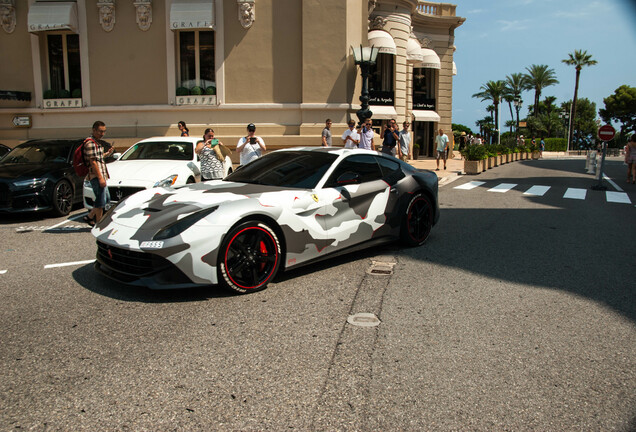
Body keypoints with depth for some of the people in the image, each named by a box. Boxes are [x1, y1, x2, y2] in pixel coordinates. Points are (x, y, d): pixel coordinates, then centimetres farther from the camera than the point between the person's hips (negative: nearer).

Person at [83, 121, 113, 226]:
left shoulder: (97, 142, 18)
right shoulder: (90, 143, -12)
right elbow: (93, 162, -18)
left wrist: (107, 154, 8)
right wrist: (100, 178, -22)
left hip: (101, 176, 10)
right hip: (96, 176, -10)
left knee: (106, 199, 15)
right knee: (101, 201, -6)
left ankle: (89, 217, 23)